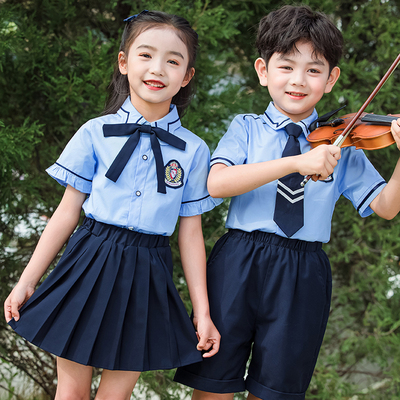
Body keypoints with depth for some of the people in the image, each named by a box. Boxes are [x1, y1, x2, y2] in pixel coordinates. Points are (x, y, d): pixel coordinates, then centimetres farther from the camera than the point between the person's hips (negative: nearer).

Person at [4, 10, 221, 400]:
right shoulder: (96, 133, -2)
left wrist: (202, 312, 4)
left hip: (145, 277, 1)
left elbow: (190, 234, 4)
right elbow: (67, 211, 2)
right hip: (90, 265, 0)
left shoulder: (193, 150, 1)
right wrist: (27, 280, 2)